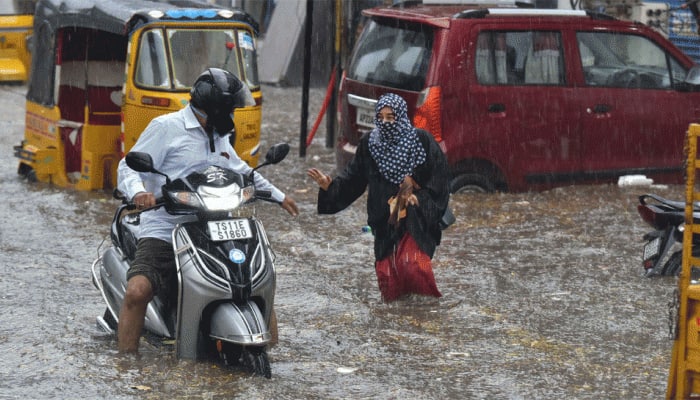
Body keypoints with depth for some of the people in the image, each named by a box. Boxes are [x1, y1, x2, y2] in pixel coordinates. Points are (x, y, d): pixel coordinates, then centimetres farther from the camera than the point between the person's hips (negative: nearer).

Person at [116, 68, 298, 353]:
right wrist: (138, 192, -30)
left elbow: (240, 170, 38)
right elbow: (128, 168, -8)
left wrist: (278, 196, 44)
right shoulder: (167, 127, -2)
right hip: (163, 231, -7)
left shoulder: (218, 137, 21)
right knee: (138, 291, -28)